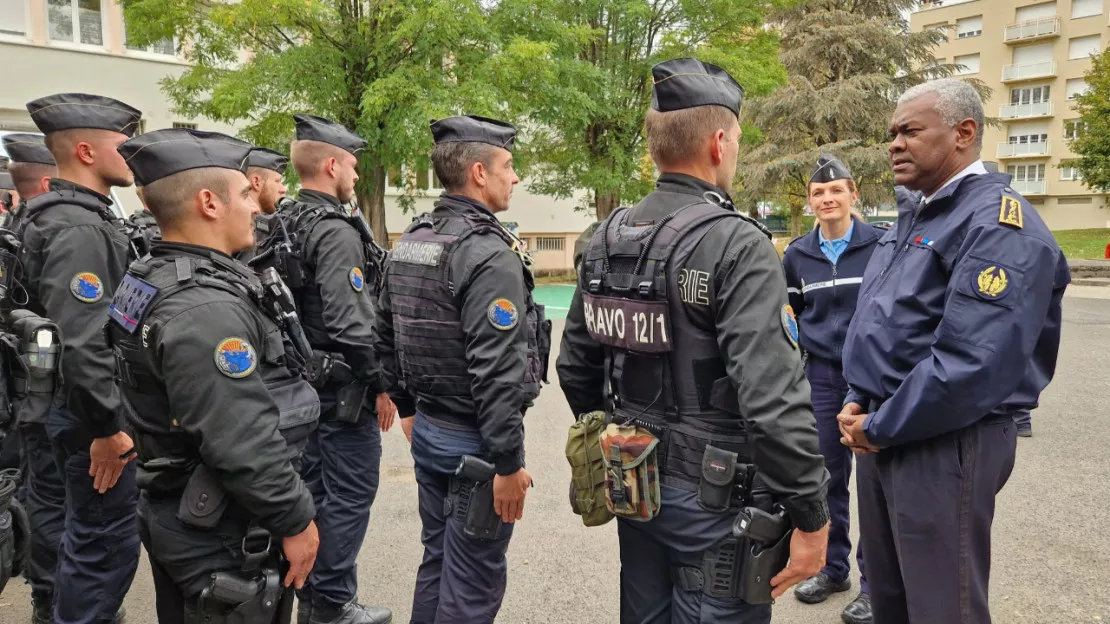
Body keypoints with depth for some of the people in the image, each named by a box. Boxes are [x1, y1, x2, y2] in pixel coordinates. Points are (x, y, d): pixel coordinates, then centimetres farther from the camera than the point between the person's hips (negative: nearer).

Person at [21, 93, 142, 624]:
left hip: (83, 409, 10)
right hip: (92, 415, -10)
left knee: (88, 530, 24)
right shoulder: (78, 228, -22)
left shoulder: (82, 217, 10)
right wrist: (107, 428, -23)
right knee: (108, 541, 1)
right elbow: (82, 342, -29)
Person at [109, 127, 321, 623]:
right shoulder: (206, 308, -28)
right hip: (218, 533, -10)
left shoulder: (148, 278, 4)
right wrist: (295, 519, -18)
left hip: (172, 512, 10)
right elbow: (245, 444, -30)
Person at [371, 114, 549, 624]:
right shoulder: (489, 253, -20)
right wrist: (508, 463, -20)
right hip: (475, 443, -9)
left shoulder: (408, 243, 7)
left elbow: (385, 337, 14)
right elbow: (496, 371, -25)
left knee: (437, 562, 22)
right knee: (473, 582, 6)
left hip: (428, 430, 9)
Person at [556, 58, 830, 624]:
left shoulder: (605, 240, 1)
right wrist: (811, 516, -15)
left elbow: (576, 369, 7)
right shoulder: (737, 245, -20)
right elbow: (774, 401, -26)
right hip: (714, 496, -6)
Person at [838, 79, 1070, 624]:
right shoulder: (913, 216, 13)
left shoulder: (999, 224, -16)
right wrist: (857, 403, 3)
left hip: (944, 441, -8)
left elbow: (974, 361, -26)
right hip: (880, 433, 8)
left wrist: (881, 428, -15)